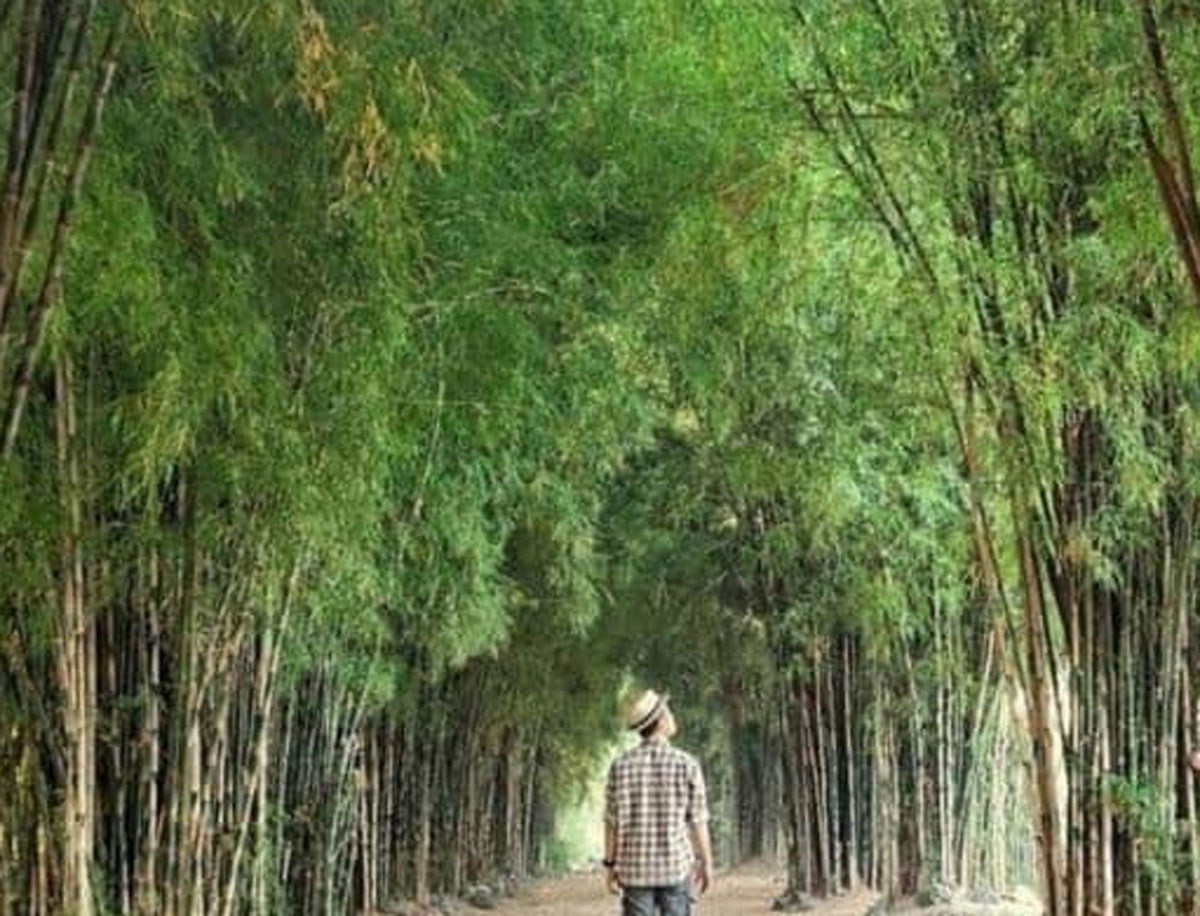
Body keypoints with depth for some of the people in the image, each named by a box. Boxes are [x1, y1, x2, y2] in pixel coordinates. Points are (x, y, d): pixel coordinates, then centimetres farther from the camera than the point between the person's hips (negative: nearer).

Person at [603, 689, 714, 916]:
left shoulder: (620, 765, -2)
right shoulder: (686, 764, -8)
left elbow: (612, 822, 0)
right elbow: (698, 821, -4)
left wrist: (610, 864, 9)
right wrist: (706, 863, 7)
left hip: (635, 868, 2)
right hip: (676, 867, -2)